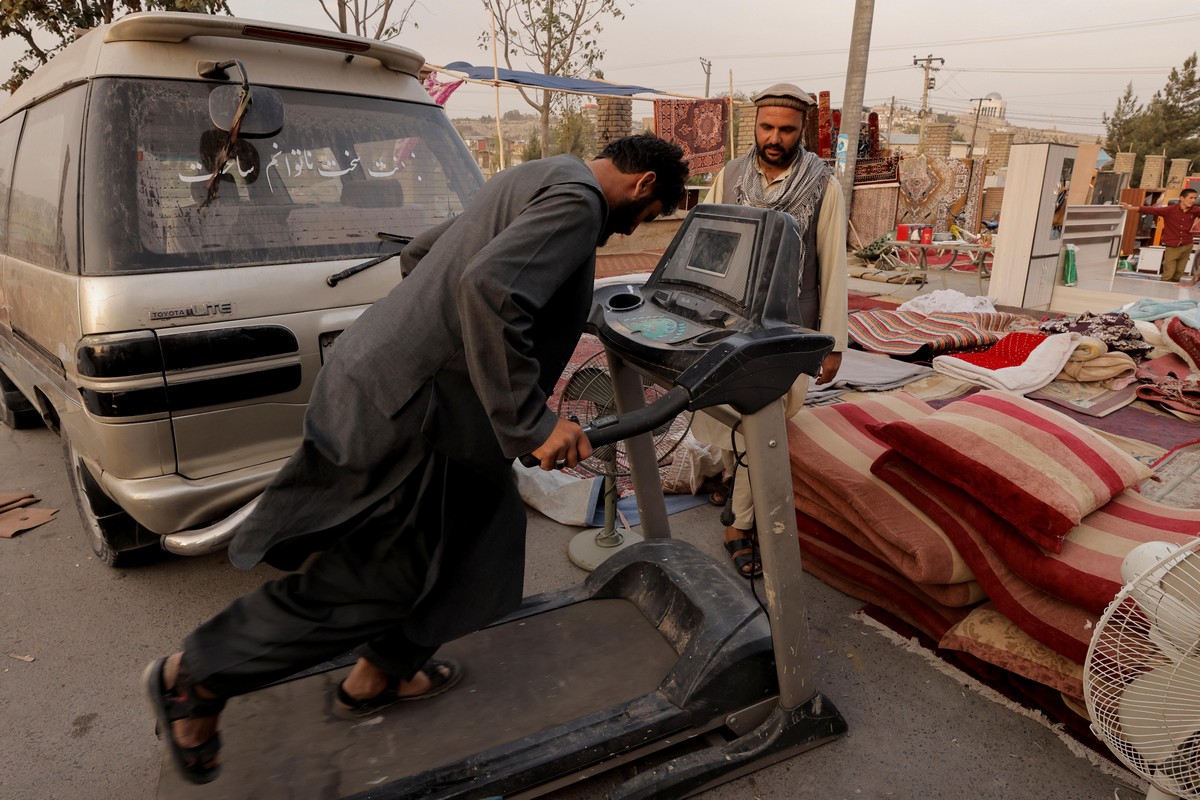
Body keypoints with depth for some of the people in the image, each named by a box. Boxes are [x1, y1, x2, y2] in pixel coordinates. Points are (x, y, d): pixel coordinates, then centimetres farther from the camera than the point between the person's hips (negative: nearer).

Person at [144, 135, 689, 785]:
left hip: (379, 372, 11)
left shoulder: (531, 181, 19)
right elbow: (490, 289, -32)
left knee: (475, 530, 20)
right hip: (404, 405, -11)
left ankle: (382, 675, 37)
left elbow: (418, 253, 24)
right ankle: (195, 677, 22)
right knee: (376, 579, 4)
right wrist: (532, 424, -27)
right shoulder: (578, 199, -14)